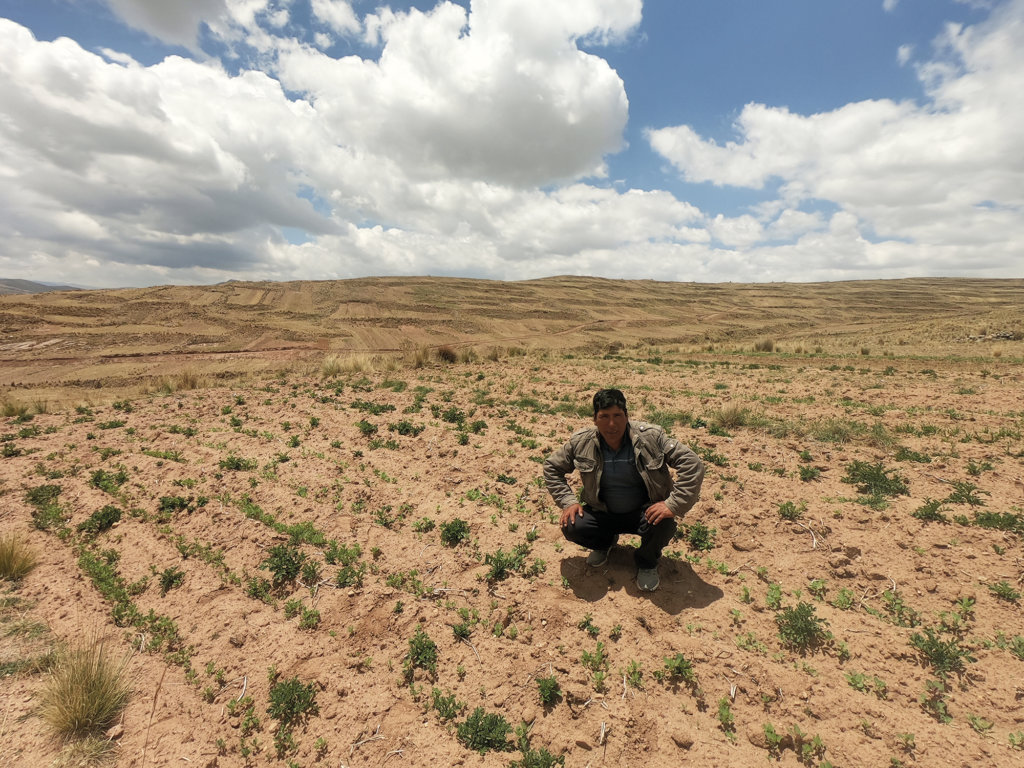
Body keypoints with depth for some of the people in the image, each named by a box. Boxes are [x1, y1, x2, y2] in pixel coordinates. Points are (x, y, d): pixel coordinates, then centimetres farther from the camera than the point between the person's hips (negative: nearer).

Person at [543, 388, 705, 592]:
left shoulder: (651, 437, -18)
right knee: (572, 527, -25)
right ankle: (604, 542, 14)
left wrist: (673, 504, -28)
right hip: (602, 513, 2)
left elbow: (692, 464, -19)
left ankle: (647, 561, 4)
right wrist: (567, 501, -10)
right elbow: (552, 467, 2)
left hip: (644, 512, -1)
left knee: (663, 524, -34)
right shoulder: (581, 442, -11)